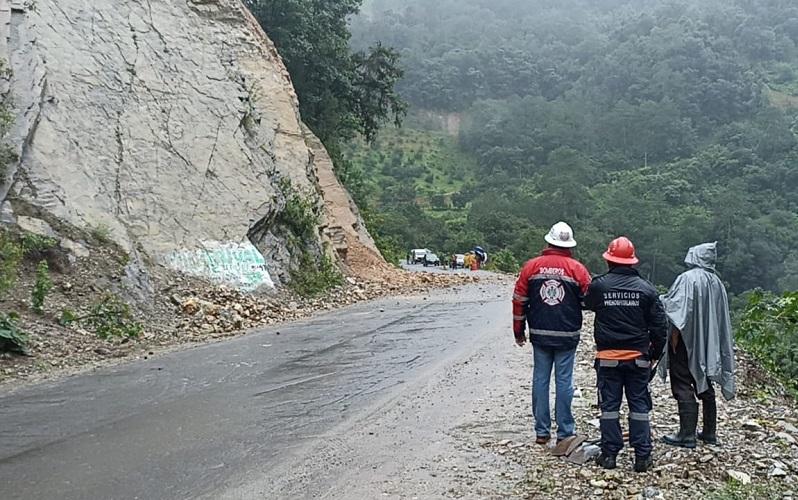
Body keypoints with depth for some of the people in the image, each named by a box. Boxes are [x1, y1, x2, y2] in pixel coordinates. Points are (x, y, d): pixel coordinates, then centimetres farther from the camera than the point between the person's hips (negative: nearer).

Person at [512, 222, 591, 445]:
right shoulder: (577, 269, -5)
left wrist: (519, 330, 13)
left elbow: (519, 300, 3)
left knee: (540, 379, 9)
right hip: (567, 335, -2)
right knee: (564, 381, 5)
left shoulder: (532, 266, 0)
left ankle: (542, 431, 14)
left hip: (539, 334, 2)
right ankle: (565, 432, 10)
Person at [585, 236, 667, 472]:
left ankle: (609, 453, 11)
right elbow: (659, 324, -1)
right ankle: (642, 456, 11)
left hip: (608, 357, -1)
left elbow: (587, 304, 15)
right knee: (639, 406, 8)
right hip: (638, 357, 1)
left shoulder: (598, 285, -7)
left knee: (609, 405, 7)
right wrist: (655, 352, 11)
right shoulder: (646, 288, -3)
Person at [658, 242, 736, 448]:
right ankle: (710, 433, 23)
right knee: (705, 386, 16)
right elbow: (722, 317, 12)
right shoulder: (717, 283, 6)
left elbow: (679, 310, -21)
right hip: (708, 344, 7)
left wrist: (674, 337, -14)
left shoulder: (687, 279, -16)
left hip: (686, 342, -7)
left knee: (683, 387, -2)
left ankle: (687, 435, -2)